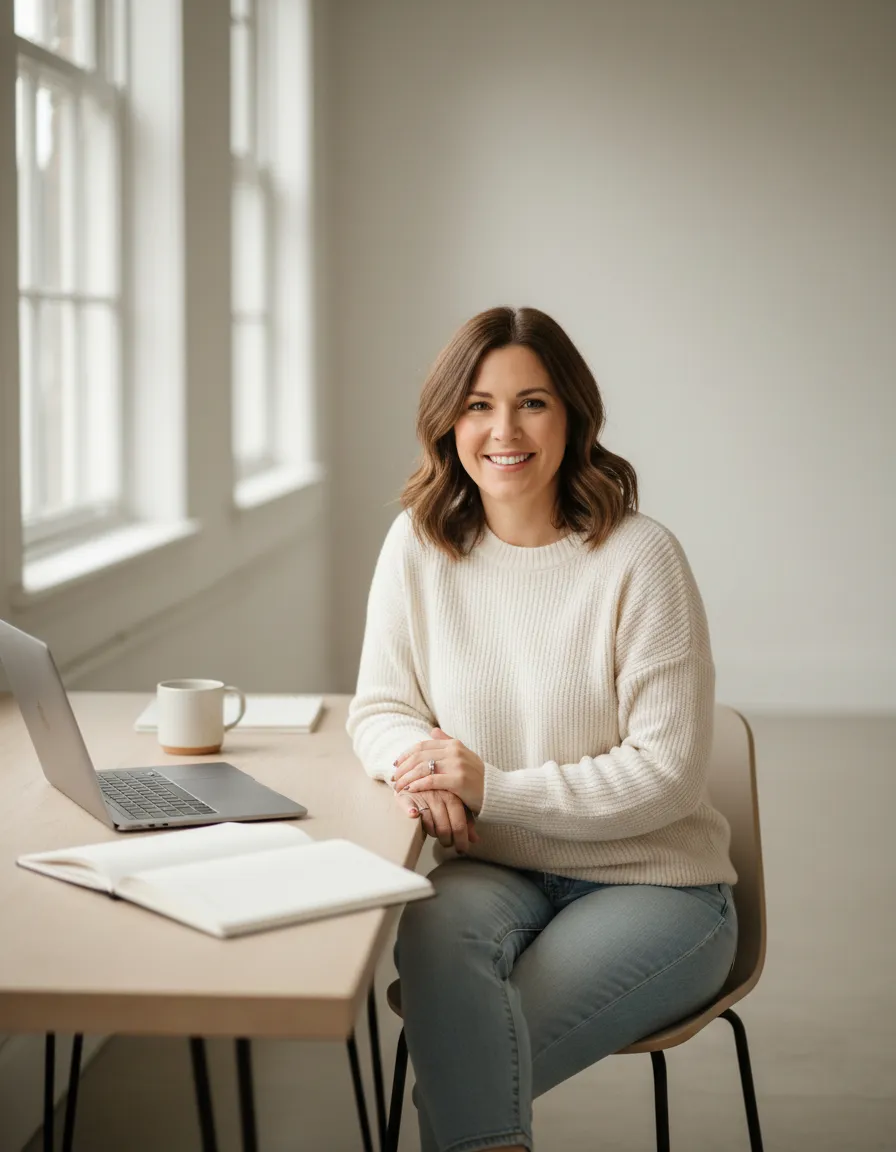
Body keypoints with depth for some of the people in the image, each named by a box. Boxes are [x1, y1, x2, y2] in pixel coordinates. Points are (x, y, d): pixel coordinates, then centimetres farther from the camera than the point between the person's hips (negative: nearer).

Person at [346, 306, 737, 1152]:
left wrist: (495, 787, -20)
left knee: (456, 1067, -26)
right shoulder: (418, 544, 0)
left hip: (652, 884, -3)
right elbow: (378, 709, 7)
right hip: (497, 871, 4)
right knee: (437, 933, -32)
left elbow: (668, 773, -12)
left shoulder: (638, 558, -13)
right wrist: (416, 760, -17)